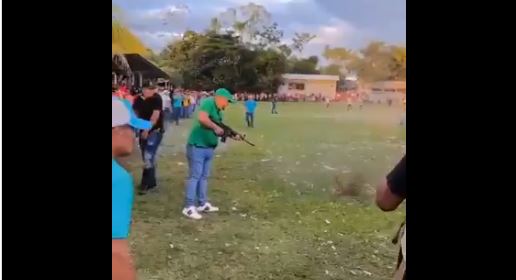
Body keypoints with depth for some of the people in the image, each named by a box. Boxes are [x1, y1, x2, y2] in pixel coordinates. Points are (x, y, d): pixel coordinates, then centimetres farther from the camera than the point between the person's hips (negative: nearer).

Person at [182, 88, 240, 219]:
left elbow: (220, 128, 18)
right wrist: (215, 127, -19)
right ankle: (189, 207, -1)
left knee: (204, 176, 15)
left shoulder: (218, 111, 15)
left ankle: (203, 204, 25)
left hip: (209, 148, 10)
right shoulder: (209, 103, -13)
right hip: (197, 146, -10)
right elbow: (202, 118, -29)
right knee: (194, 176, -6)